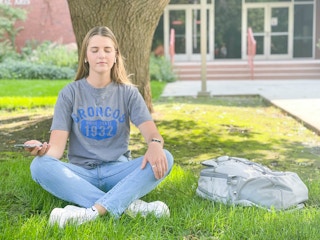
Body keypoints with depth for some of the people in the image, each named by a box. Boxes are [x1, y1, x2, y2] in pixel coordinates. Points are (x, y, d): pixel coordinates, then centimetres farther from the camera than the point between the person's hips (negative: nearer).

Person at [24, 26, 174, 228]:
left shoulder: (128, 92, 4)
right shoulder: (70, 93, 3)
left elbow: (152, 132, -9)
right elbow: (58, 144, -6)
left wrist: (155, 145, -35)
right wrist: (45, 149, -32)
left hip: (117, 171, 0)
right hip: (80, 173, 0)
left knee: (164, 159, -26)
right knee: (39, 166, -30)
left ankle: (93, 211, -36)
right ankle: (129, 205, -34)